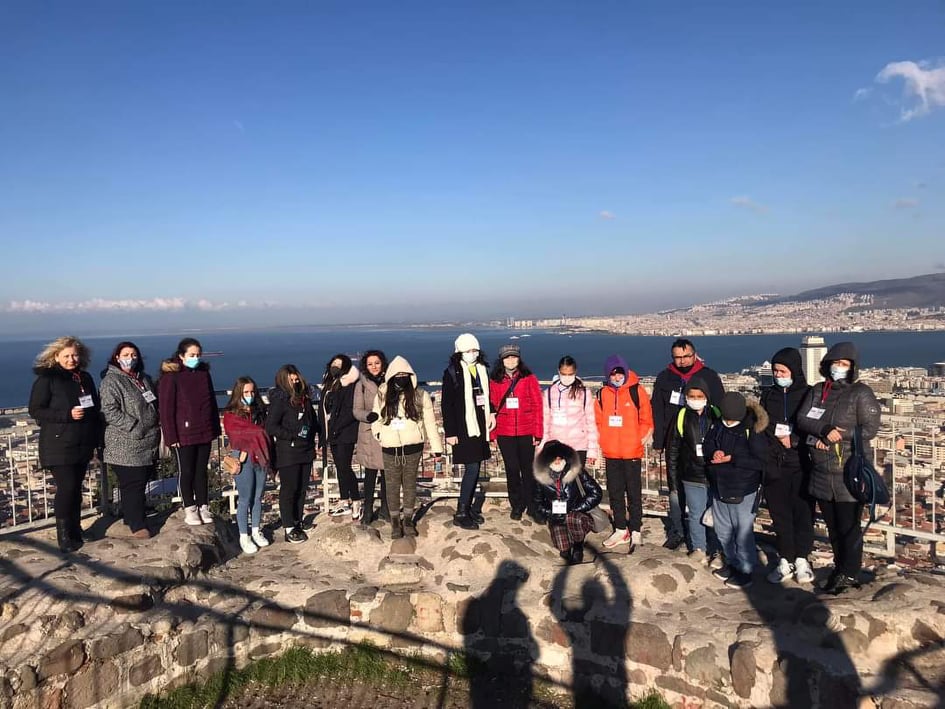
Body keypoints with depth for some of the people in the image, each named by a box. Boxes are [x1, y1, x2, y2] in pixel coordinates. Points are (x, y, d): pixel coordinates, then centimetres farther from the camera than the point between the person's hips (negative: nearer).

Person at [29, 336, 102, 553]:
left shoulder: (84, 378, 11)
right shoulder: (46, 379, -6)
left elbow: (96, 407, 19)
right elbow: (35, 410, -10)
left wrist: (96, 437, 10)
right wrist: (68, 415, -21)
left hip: (83, 444, 6)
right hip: (59, 446, -5)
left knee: (76, 488, 11)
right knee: (67, 488, -8)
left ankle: (75, 532, 23)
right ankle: (65, 539, 3)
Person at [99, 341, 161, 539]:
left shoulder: (144, 379, 16)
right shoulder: (111, 381, -8)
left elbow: (154, 405, 28)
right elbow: (110, 412, -17)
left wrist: (158, 422, 10)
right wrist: (135, 427, -20)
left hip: (149, 443, 7)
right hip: (126, 445, -7)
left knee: (141, 482, 13)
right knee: (132, 484, -5)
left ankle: (130, 515, 27)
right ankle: (137, 525, 1)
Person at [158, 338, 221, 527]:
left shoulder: (204, 373, 6)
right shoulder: (170, 377, -10)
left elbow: (211, 402, 13)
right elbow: (165, 409, -10)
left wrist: (215, 428, 11)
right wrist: (171, 436, -13)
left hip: (204, 433, 4)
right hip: (183, 435, -4)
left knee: (201, 471, 12)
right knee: (186, 472, 8)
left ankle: (203, 507, 23)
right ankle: (189, 509, 21)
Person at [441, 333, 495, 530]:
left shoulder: (482, 369, 10)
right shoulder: (452, 372, -8)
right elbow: (446, 404, -9)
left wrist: (491, 413, 6)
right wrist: (450, 432, -12)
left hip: (480, 427, 6)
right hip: (463, 428, -6)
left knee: (475, 468, 11)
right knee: (471, 468, -9)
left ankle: (468, 507, 23)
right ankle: (460, 513, -1)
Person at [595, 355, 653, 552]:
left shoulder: (637, 391, -6)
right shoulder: (602, 394, 4)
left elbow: (646, 421, -2)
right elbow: (597, 421, 10)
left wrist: (639, 440, -6)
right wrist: (601, 441, 2)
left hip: (632, 453, -4)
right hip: (610, 453, 4)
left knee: (634, 492, 4)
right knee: (615, 492, 12)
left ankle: (635, 531, 14)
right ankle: (621, 529, 24)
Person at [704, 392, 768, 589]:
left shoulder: (752, 429, -16)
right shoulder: (717, 425, 1)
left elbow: (759, 460, -18)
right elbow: (707, 445, 10)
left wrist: (732, 459, -22)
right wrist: (714, 453, -13)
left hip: (743, 491, -6)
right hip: (720, 487, 6)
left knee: (743, 531, 2)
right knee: (723, 530, 17)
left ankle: (745, 570, 17)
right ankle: (732, 563, 35)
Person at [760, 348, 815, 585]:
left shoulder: (808, 394, -1)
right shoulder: (768, 394, 10)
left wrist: (794, 440, -12)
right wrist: (779, 435, -6)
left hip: (801, 464, -3)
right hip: (774, 464, 3)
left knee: (803, 511, 3)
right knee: (780, 513, 7)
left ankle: (802, 559, 17)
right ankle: (785, 560, 17)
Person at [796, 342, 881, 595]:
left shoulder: (861, 393, -5)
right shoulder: (817, 391, 10)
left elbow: (870, 429, -11)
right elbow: (802, 420, 0)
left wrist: (838, 434, -19)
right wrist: (824, 430, -17)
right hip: (822, 472, 5)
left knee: (849, 525, 1)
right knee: (832, 525, 16)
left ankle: (850, 573, 16)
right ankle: (840, 567, 31)